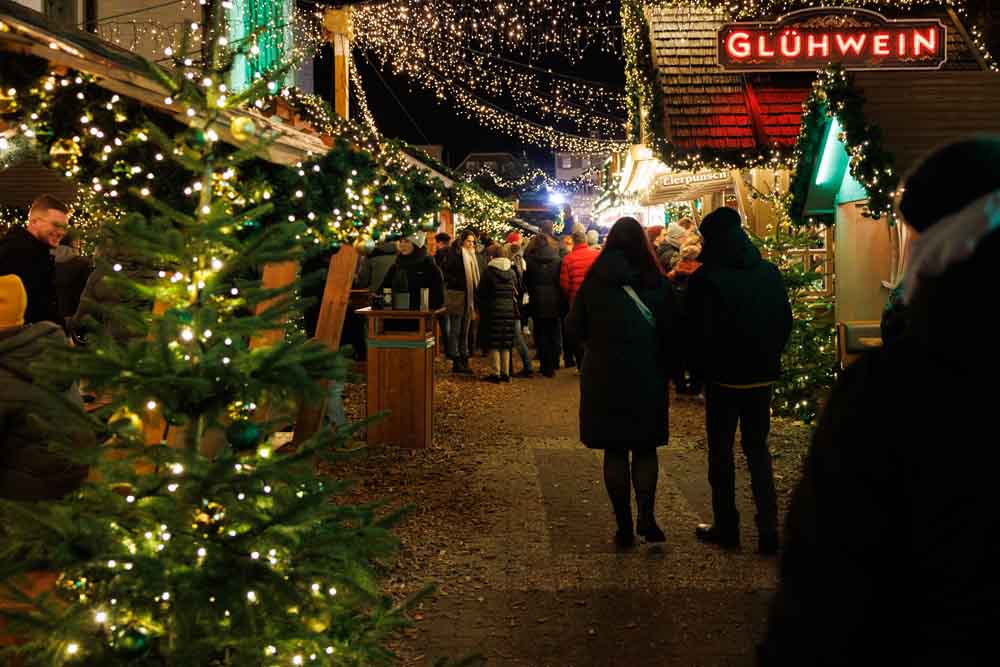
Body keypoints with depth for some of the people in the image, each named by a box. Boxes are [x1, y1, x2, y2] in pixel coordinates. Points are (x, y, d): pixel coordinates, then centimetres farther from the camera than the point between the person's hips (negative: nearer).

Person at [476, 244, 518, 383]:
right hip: (509, 309, 5)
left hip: (493, 310, -4)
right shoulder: (511, 272, 5)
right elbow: (516, 291, 11)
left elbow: (481, 293, -5)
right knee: (506, 343, 10)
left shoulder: (489, 271, -9)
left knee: (493, 343, 1)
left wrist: (480, 309, 7)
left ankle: (496, 373, -1)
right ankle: (506, 373, 13)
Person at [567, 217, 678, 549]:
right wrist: (667, 370, 10)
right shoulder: (657, 281, -5)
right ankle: (646, 515, 0)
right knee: (645, 448, 14)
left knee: (615, 450, 8)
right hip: (648, 378, 0)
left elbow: (576, 328, 2)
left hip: (604, 378, 0)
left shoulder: (594, 281, -5)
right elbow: (671, 331, -1)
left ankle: (624, 526, 10)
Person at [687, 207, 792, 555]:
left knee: (721, 452, 10)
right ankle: (768, 530, 13)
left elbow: (699, 332, -14)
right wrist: (769, 357, 15)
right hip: (762, 375, 5)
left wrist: (701, 369, 1)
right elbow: (785, 322, 6)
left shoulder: (706, 279, -15)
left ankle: (726, 528, 18)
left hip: (724, 377, -4)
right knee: (758, 448, 15)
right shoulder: (771, 273, 1)